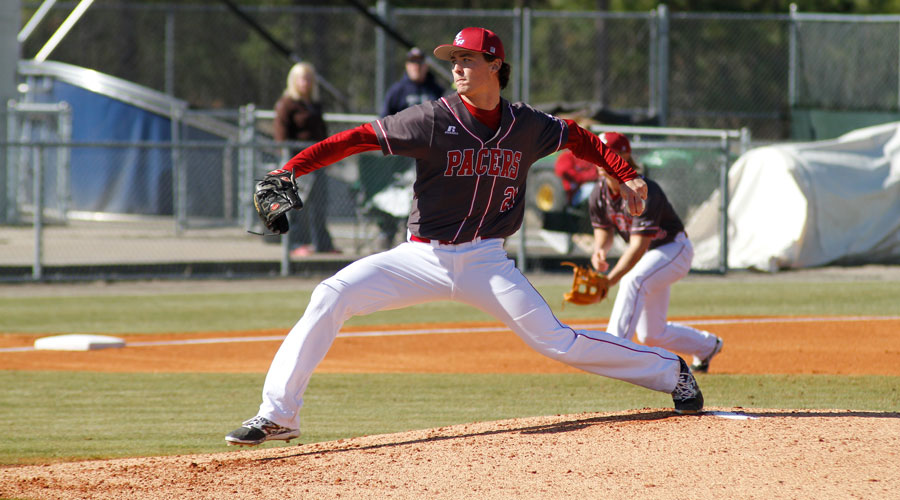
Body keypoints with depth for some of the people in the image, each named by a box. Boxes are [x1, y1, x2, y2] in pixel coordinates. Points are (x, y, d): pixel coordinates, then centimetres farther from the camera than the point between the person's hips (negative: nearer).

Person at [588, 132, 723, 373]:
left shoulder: (645, 193, -31)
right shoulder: (599, 194, -9)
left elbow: (639, 246, -38)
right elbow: (604, 230, 6)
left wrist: (609, 280, -48)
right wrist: (600, 250, -20)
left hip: (675, 249, -8)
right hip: (647, 254, 8)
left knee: (633, 280, -37)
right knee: (651, 335, 9)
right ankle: (707, 346, 36)